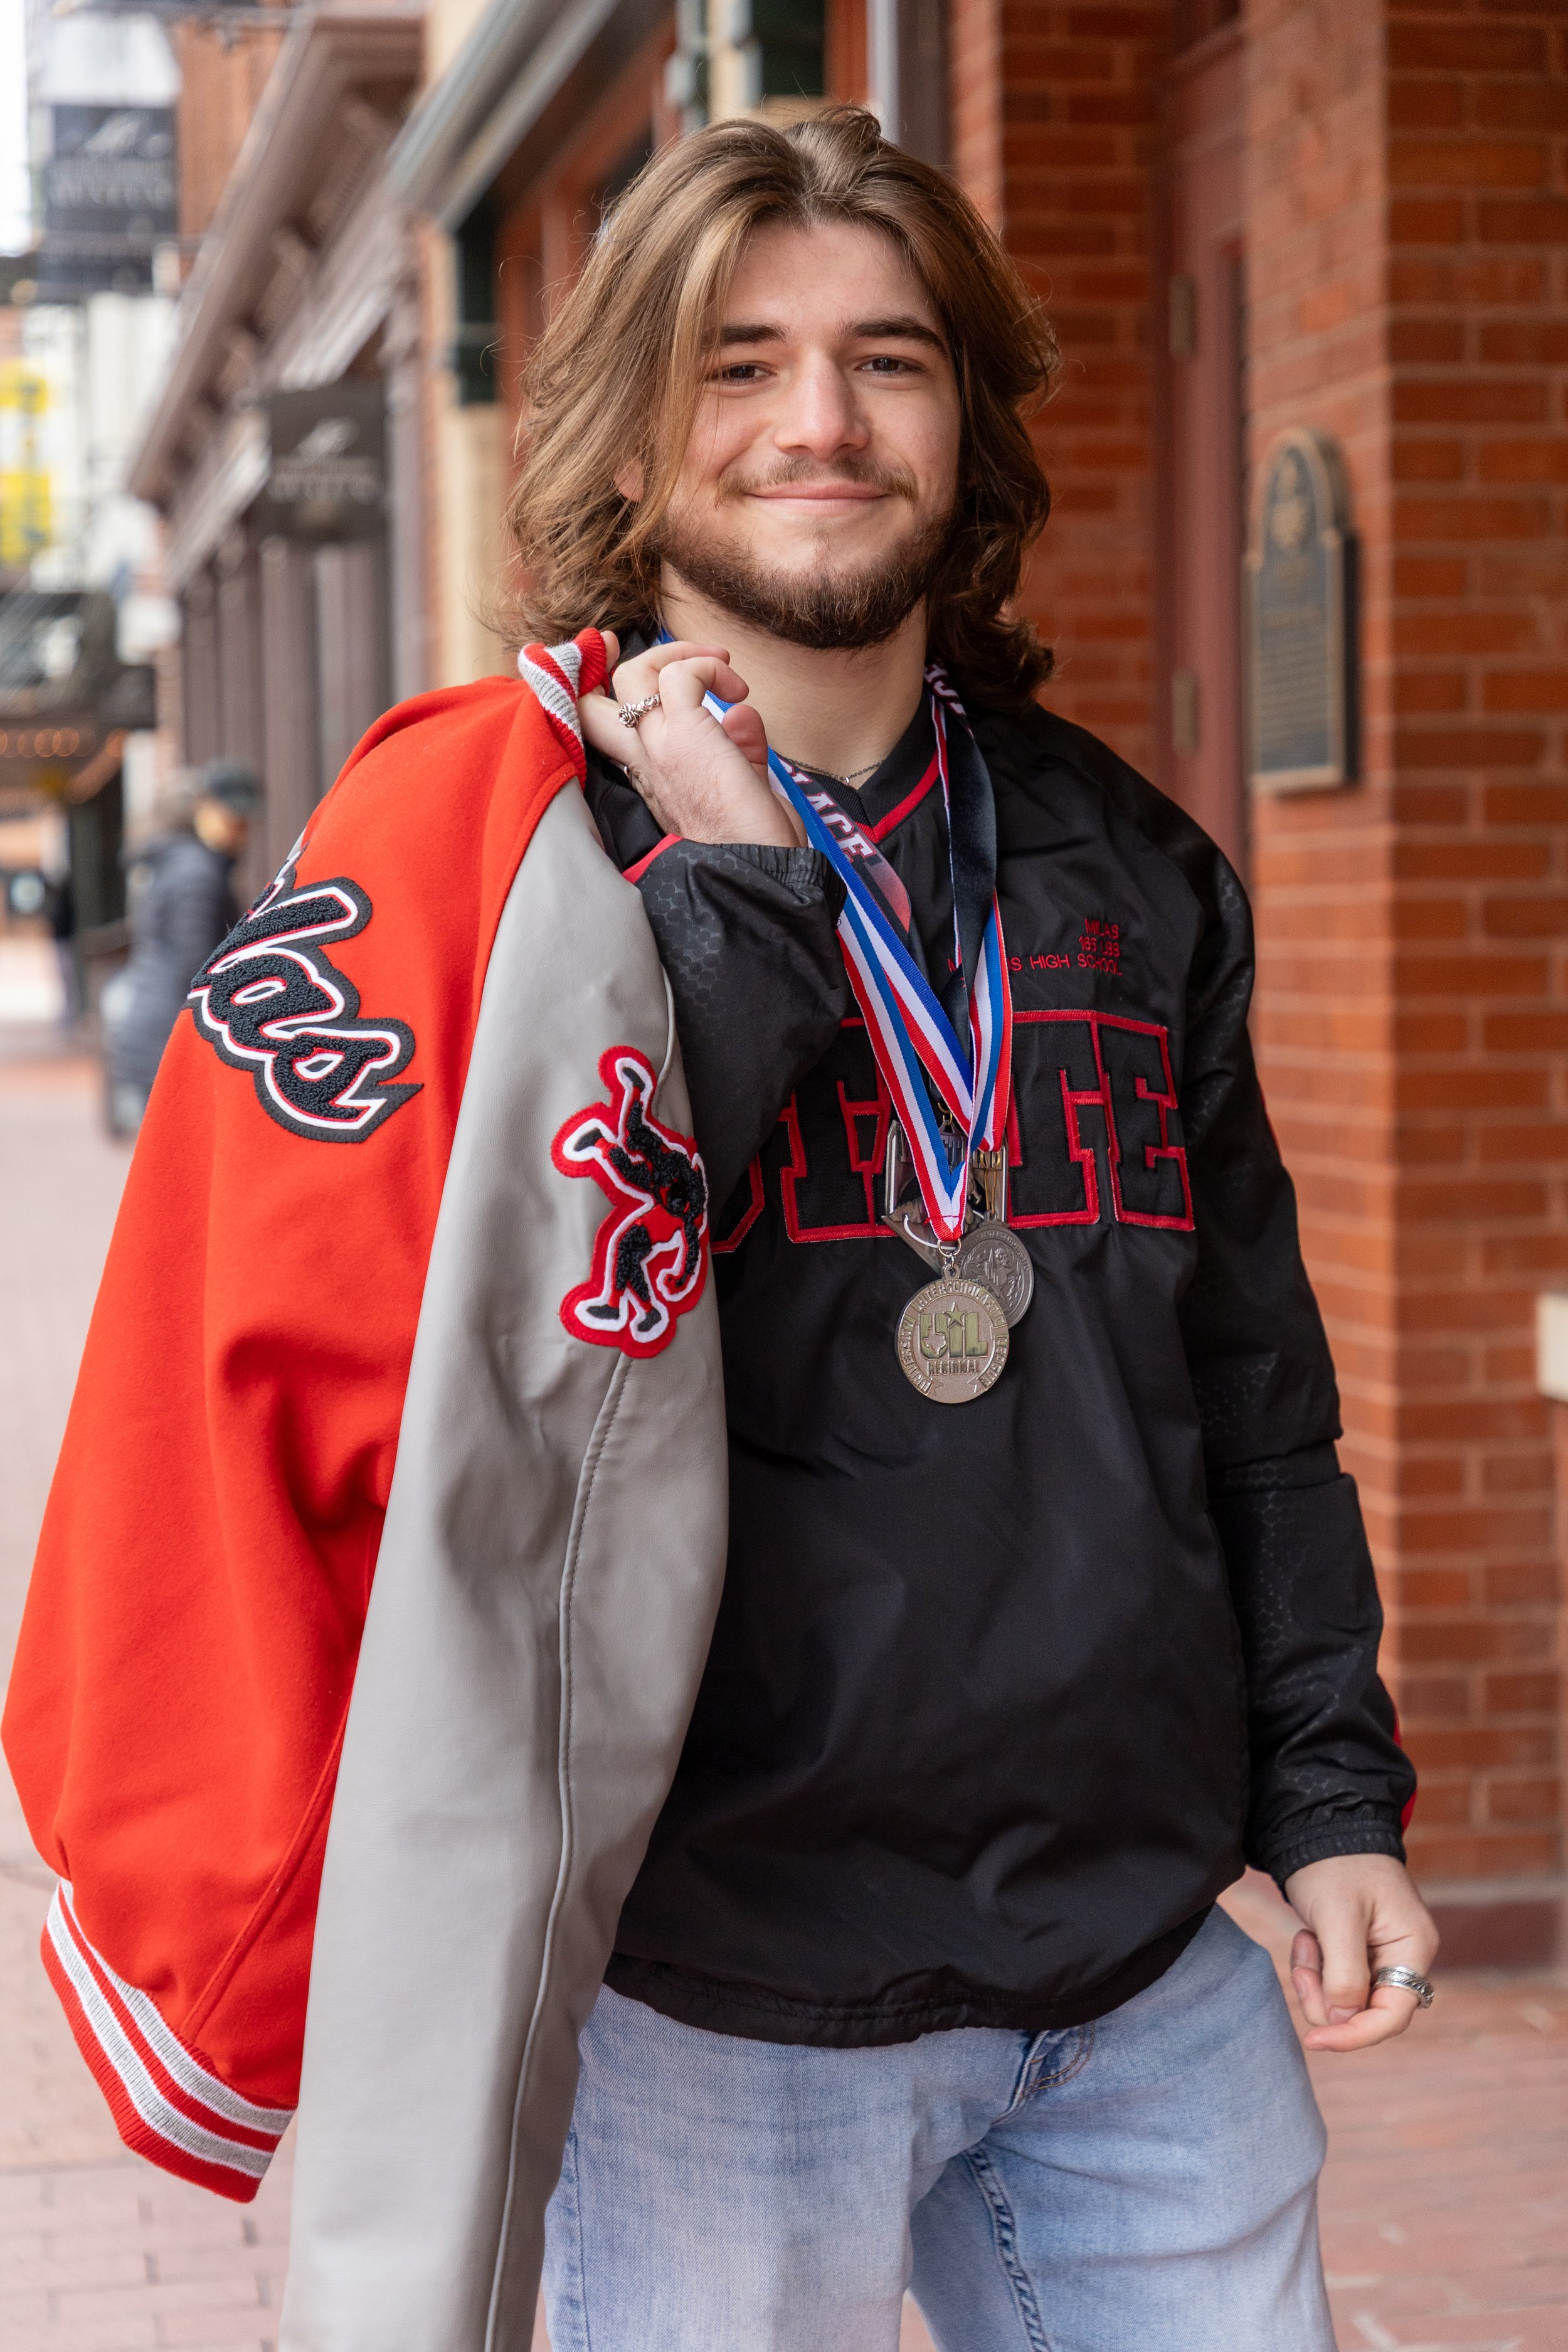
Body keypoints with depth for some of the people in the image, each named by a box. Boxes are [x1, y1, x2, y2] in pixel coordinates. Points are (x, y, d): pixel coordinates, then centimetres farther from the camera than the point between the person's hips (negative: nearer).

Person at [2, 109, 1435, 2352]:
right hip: (721, 2005, -4)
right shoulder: (492, 835, -7)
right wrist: (736, 888, -19)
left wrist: (1330, 1793, 10)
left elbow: (1252, 1385, 14)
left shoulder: (1127, 872, 8)